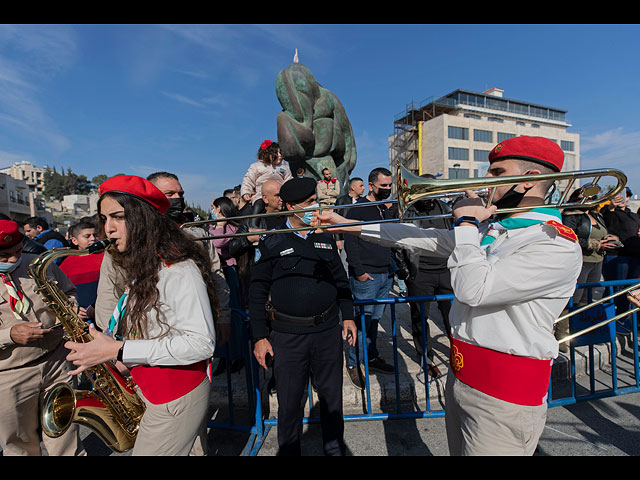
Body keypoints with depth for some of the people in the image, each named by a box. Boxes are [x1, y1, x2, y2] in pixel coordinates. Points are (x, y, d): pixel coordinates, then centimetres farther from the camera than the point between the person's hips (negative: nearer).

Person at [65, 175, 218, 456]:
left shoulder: (179, 269, -24)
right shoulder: (142, 265, 6)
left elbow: (201, 343, -28)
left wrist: (118, 350, -25)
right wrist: (102, 342, -3)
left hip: (175, 400, -8)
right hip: (146, 392, 8)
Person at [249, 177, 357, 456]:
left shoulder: (325, 238, 6)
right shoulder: (272, 242, -5)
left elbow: (340, 280, 13)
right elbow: (257, 292, -3)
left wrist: (348, 317, 9)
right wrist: (259, 337, -5)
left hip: (328, 331, 3)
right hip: (287, 336, -2)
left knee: (331, 396, 17)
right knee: (289, 401, 14)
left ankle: (334, 448, 42)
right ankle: (288, 450, 40)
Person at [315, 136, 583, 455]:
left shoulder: (558, 246, -18)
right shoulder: (489, 228, 7)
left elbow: (472, 289, -28)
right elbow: (424, 238, 5)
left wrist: (466, 222, -16)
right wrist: (348, 225, 3)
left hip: (503, 399, -7)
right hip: (459, 378, 7)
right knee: (459, 451, 23)